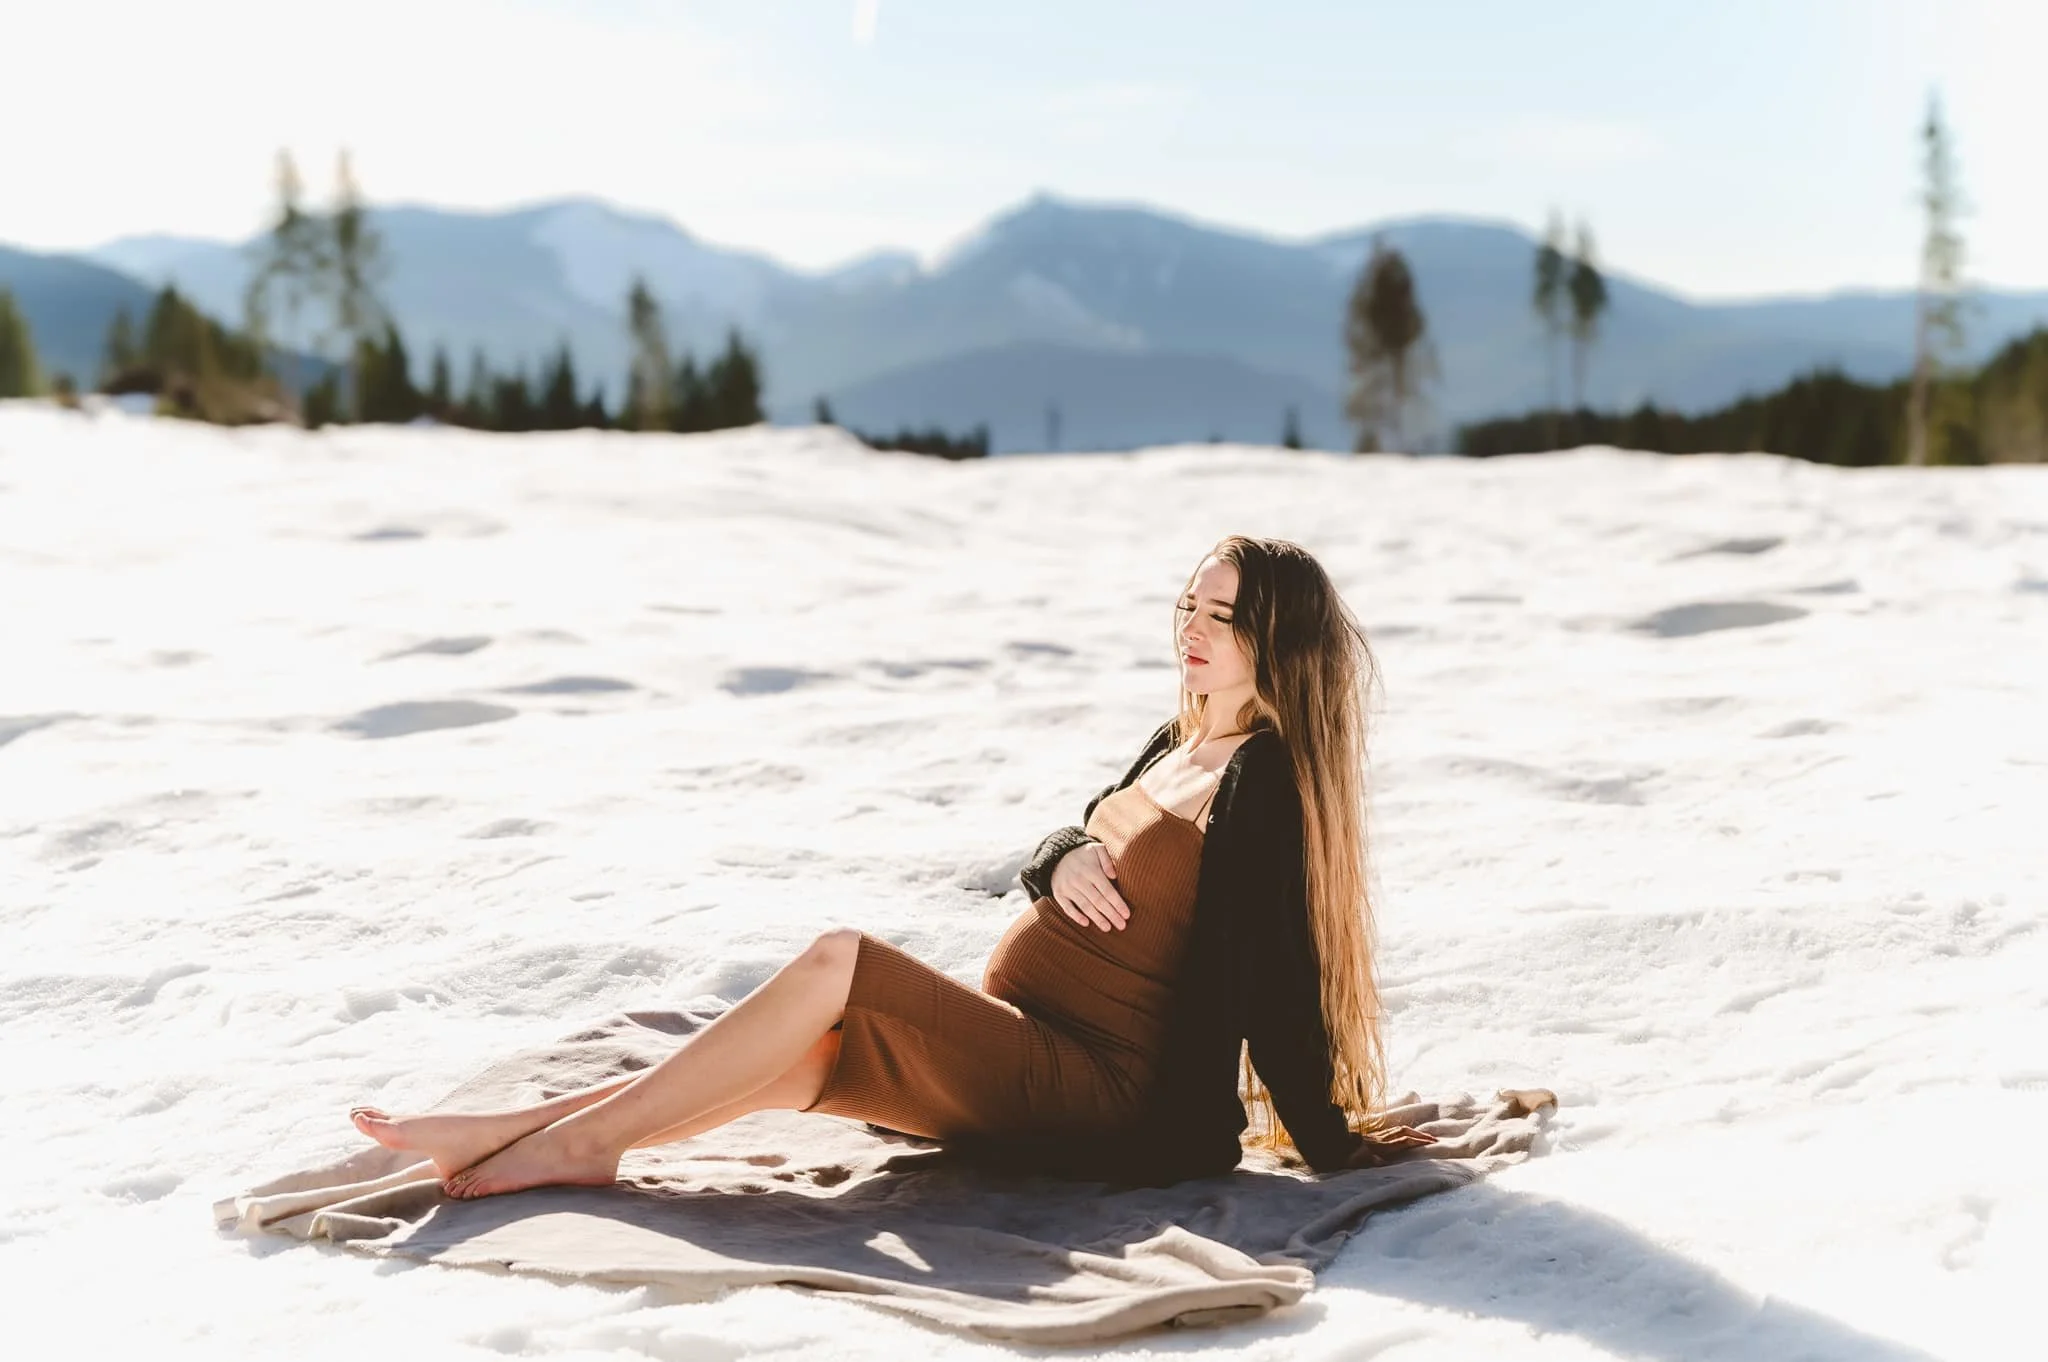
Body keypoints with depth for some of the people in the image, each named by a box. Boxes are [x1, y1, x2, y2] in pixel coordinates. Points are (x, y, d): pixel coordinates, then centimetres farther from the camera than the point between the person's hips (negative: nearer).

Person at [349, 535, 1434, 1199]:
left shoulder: (1262, 780, -13)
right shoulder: (1178, 746, 15)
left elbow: (1272, 976, -13)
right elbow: (1049, 860, 16)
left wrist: (1327, 1143, -12)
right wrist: (1064, 860, -7)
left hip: (1111, 1101, -8)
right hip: (1017, 1047, 8)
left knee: (838, 961, -21)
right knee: (804, 1054, -12)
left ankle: (575, 1139, -16)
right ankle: (524, 1132, -16)